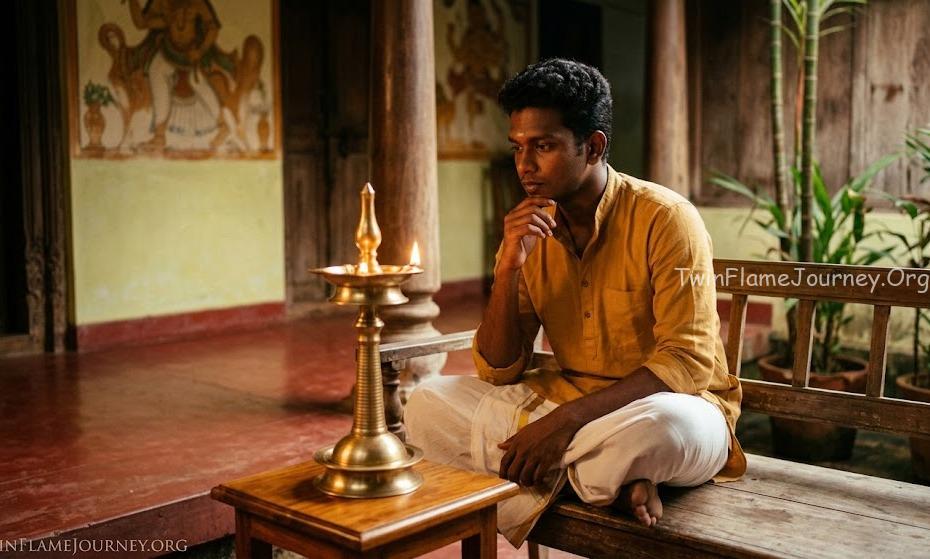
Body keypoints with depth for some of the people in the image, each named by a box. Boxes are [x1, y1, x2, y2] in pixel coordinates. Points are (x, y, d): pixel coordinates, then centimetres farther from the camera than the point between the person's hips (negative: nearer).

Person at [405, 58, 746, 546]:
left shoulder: (666, 219, -15)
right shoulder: (528, 232, 0)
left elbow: (686, 363, -21)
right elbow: (498, 372, -1)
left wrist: (566, 419, -29)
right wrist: (508, 270, -17)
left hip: (666, 404, -5)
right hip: (567, 399, 6)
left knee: (665, 425, -41)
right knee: (427, 404, -11)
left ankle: (562, 474, -9)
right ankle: (611, 476, -15)